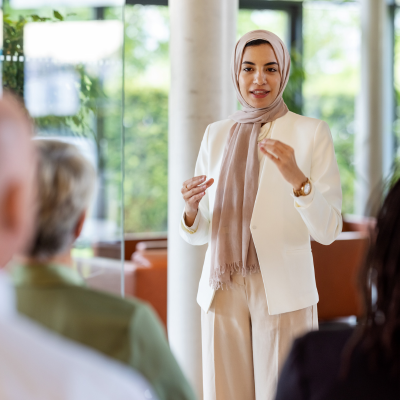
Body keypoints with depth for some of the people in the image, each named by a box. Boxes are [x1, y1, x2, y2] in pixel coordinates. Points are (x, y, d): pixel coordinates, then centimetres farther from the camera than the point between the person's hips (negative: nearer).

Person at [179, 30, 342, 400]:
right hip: (224, 290, 3)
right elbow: (199, 232, 11)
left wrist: (296, 177, -25)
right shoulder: (217, 134, 10)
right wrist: (190, 209, -12)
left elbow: (328, 230, -9)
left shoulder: (312, 133, -2)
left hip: (283, 293, -3)